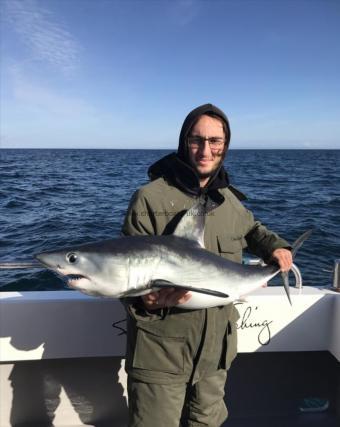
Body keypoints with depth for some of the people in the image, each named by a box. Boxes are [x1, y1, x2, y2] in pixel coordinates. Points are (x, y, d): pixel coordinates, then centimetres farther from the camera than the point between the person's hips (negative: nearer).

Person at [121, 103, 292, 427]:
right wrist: (146, 301, -33)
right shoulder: (150, 198, -14)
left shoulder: (230, 200, 3)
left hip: (216, 350, 6)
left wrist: (274, 246, 6)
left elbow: (251, 230, 25)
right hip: (161, 352, -5)